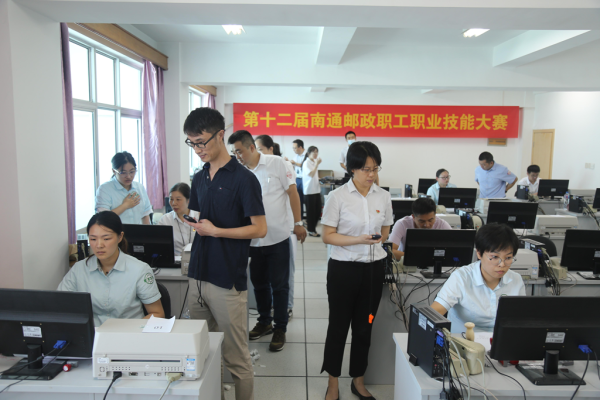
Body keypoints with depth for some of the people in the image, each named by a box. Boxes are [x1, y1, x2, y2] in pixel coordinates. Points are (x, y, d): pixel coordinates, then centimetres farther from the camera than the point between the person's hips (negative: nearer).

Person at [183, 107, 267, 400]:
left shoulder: (243, 178, -9)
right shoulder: (199, 179, 12)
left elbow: (259, 229, -11)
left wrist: (216, 231, -16)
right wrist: (191, 222, -1)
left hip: (228, 282, -6)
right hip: (198, 277, 7)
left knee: (236, 359, 3)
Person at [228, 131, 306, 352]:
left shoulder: (276, 163, -6)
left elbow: (292, 192, -3)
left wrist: (298, 223, -7)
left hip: (277, 237, -3)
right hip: (253, 239, 4)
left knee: (279, 285, 6)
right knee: (259, 283, 17)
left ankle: (280, 328, 22)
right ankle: (264, 321, 36)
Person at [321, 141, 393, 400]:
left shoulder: (383, 196, 3)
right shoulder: (338, 196, -10)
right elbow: (328, 236, -9)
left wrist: (377, 241, -3)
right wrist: (357, 240, -22)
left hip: (373, 269, 4)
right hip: (343, 269, -3)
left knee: (364, 327, 15)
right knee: (338, 326, 9)